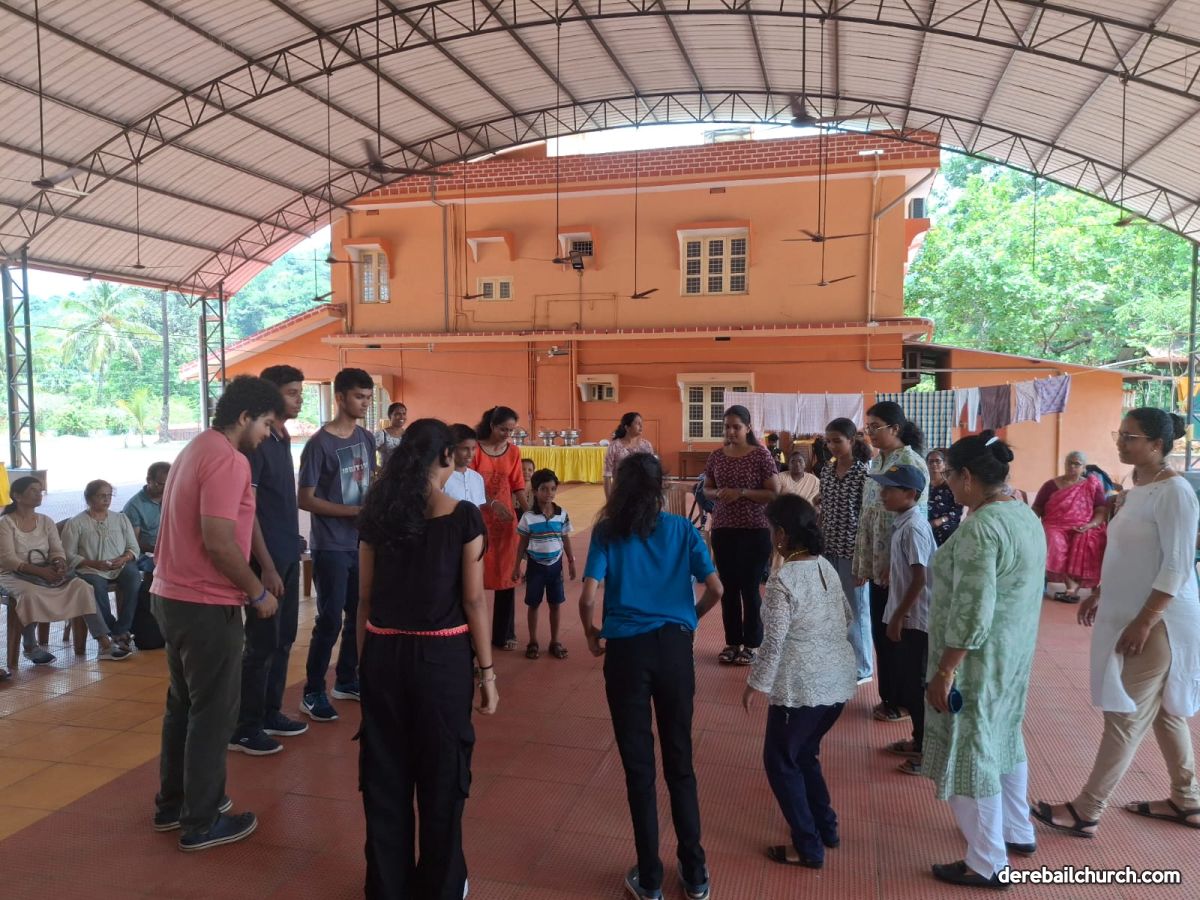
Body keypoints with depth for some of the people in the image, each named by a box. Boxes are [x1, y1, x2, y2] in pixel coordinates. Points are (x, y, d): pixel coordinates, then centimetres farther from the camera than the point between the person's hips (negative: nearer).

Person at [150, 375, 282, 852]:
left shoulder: (195, 450, 12)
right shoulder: (228, 460, -19)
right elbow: (219, 542, -26)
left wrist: (248, 586, 18)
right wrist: (258, 593, -13)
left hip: (172, 596, 10)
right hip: (205, 604, -10)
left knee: (184, 704, 20)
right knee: (214, 713, 2)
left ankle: (173, 803, 33)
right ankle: (202, 822, 14)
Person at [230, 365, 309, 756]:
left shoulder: (283, 439, 11)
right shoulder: (255, 443, -15)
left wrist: (288, 556, 15)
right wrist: (266, 566, -20)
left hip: (288, 555, 9)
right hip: (268, 559, -8)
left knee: (283, 640, 15)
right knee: (261, 643, -1)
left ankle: (270, 713, 27)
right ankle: (244, 729, 11)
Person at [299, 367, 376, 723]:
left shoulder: (366, 438, 7)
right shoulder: (319, 444, -13)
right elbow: (305, 500, -13)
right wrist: (353, 511, -18)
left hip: (362, 543, 7)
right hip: (331, 547, -6)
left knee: (359, 615, 13)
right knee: (330, 621, -2)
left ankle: (346, 681, 29)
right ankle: (313, 694, 12)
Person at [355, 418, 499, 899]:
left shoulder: (377, 513, 1)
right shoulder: (463, 516, -9)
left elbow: (365, 598, 4)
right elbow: (472, 599, -9)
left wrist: (366, 658, 13)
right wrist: (487, 669, -1)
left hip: (383, 653, 4)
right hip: (442, 655, -3)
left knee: (384, 774, 16)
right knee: (441, 775, 13)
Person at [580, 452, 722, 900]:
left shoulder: (606, 532, -4)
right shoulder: (682, 529, 1)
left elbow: (587, 598, -12)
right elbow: (715, 590, -3)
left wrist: (591, 633, 7)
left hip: (627, 650, -2)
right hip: (674, 647, 2)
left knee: (638, 766, 9)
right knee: (679, 761, 15)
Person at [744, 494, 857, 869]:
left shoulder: (782, 580, -20)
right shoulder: (826, 567, 4)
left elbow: (773, 643, -18)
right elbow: (846, 617, 16)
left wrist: (756, 684, -6)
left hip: (802, 687, -8)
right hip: (838, 680, 8)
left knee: (780, 761, 10)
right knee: (804, 753, 25)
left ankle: (809, 848, 15)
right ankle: (826, 828, 34)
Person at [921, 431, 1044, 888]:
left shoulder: (980, 528, -25)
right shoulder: (1024, 514, 5)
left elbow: (971, 613, -26)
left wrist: (944, 671, -20)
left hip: (979, 658, -10)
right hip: (1015, 652, 10)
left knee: (970, 751, 5)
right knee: (1001, 738, 25)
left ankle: (986, 863, 19)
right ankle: (1018, 831, 42)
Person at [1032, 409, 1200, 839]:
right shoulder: (1138, 486, 9)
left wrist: (1143, 623, -23)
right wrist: (1098, 595, 18)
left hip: (1158, 621, -9)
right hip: (1131, 614, 9)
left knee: (1126, 716, -2)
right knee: (1164, 710, 19)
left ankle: (1085, 812, 6)